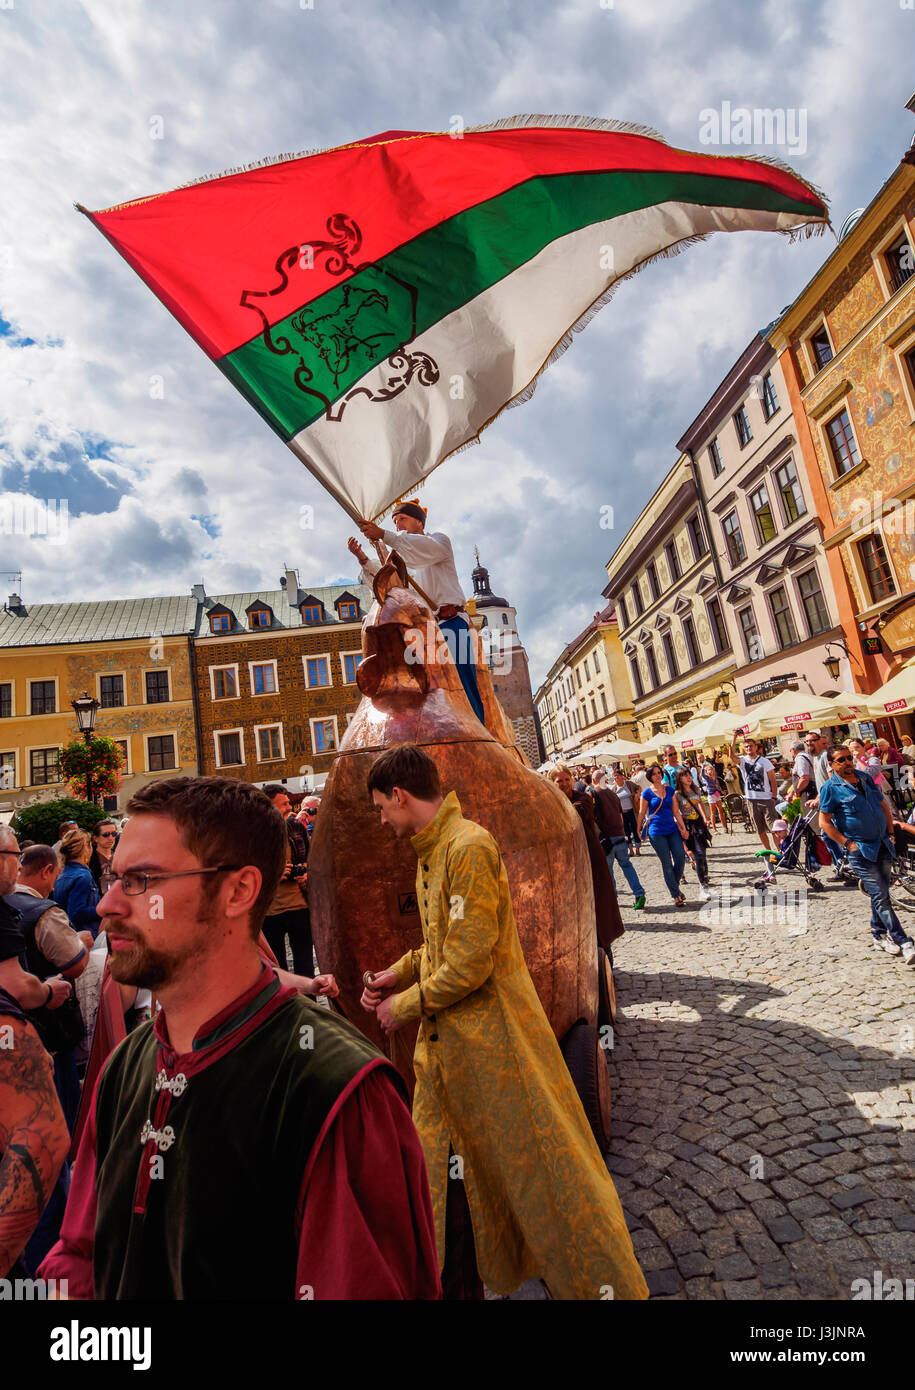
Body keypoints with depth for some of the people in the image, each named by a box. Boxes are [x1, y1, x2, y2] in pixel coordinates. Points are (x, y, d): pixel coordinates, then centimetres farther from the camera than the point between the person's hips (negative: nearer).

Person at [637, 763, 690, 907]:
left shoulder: (670, 790, 7)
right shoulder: (647, 793, -4)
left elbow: (676, 811, 9)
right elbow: (641, 813, 4)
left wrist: (683, 828, 3)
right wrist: (639, 830, 11)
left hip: (672, 829, 4)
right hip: (656, 832, -4)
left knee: (681, 858, -2)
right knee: (667, 863, -1)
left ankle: (676, 886, 25)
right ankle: (676, 896, 8)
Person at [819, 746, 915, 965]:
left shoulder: (866, 778, 10)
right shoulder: (831, 788, -9)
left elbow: (884, 806, 18)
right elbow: (824, 823, -11)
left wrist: (890, 833, 9)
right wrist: (847, 844, -13)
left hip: (883, 845, 6)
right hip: (860, 849, -6)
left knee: (880, 893, 14)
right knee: (880, 896, -7)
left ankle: (879, 933, 29)